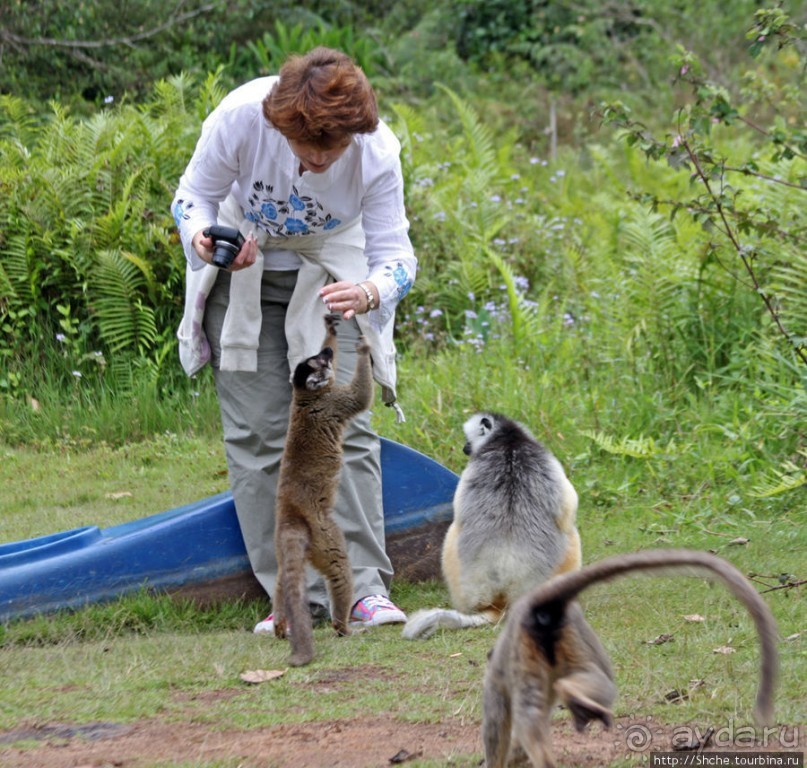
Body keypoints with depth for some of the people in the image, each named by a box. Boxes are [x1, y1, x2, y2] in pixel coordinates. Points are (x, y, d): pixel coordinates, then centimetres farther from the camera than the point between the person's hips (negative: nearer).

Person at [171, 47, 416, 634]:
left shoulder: (377, 152, -29)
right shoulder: (240, 117, -30)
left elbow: (395, 254, -23)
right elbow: (194, 195, -13)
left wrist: (371, 291, -46)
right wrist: (203, 237, -36)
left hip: (331, 273, -1)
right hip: (244, 264, 1)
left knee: (342, 424, -12)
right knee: (257, 432, -4)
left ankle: (363, 587, -11)